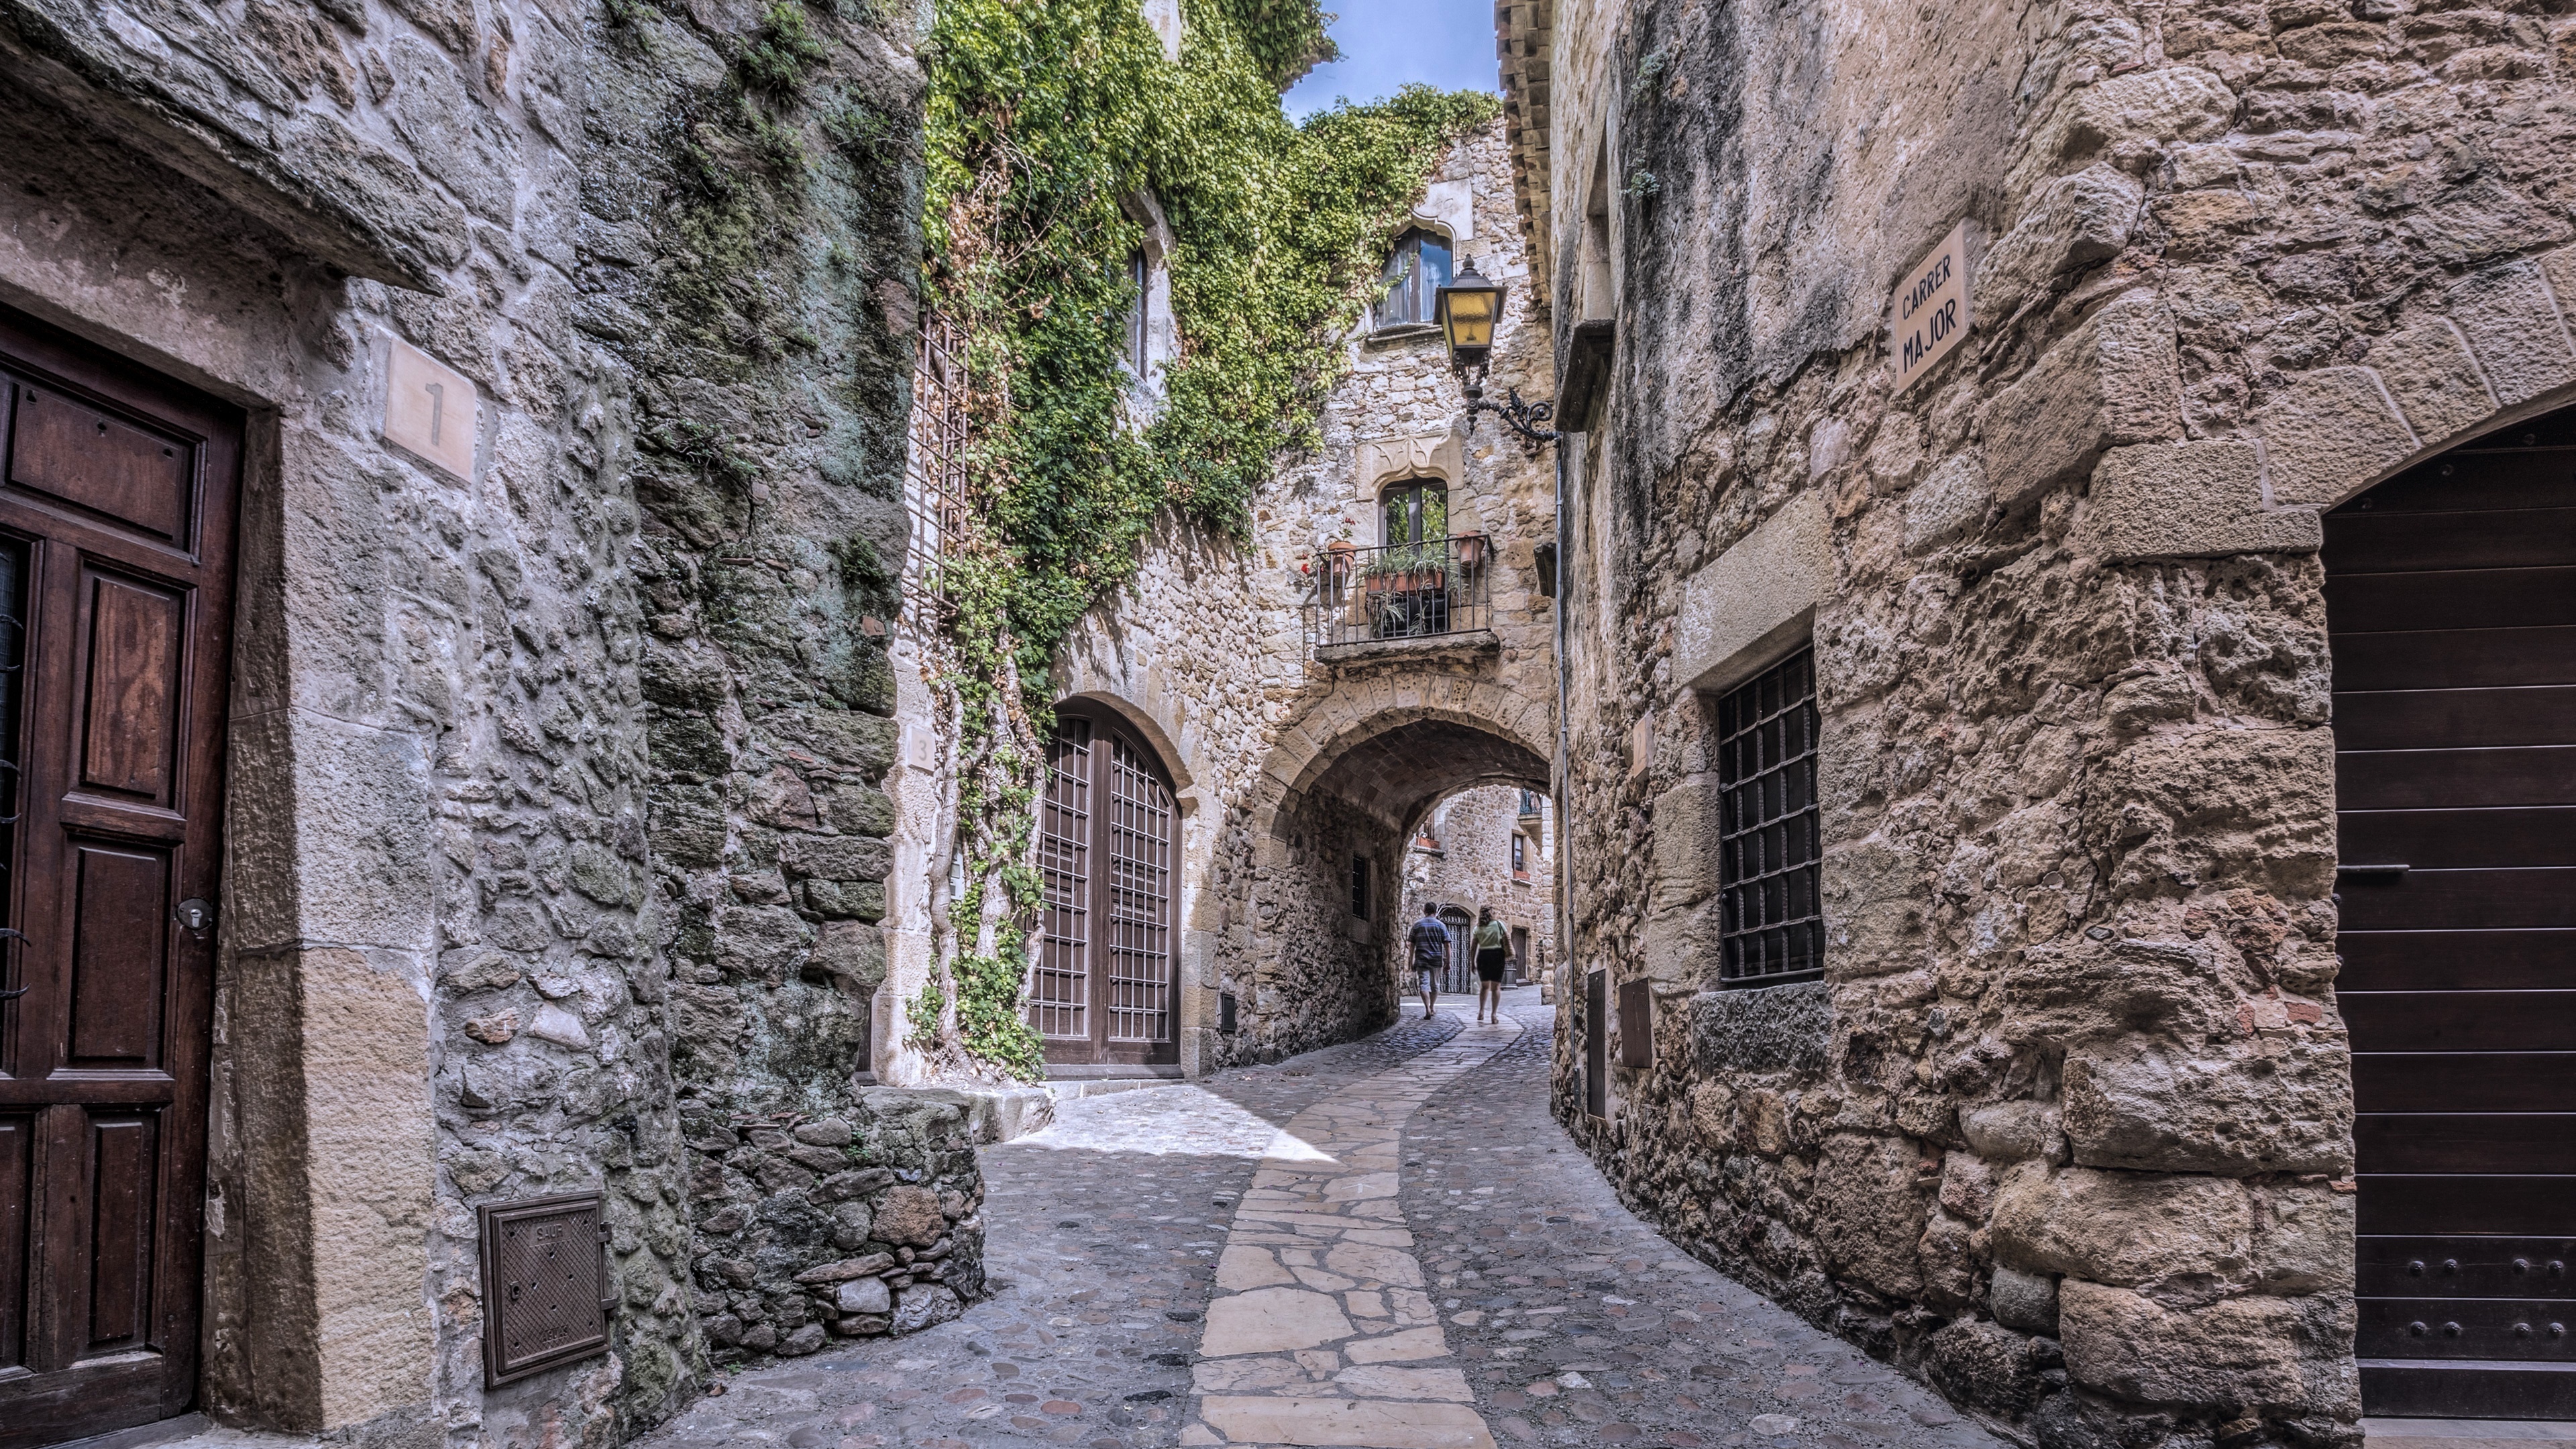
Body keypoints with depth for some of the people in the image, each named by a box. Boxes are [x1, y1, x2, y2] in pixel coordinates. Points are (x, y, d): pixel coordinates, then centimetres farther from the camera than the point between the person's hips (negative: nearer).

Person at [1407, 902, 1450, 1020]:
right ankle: (1432, 1008, 26)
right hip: (1436, 960, 0)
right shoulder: (1440, 925, 2)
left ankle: (1427, 1010, -19)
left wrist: (1411, 962, 10)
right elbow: (1447, 945, -2)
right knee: (1435, 985, 16)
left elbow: (1412, 945, 5)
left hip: (1421, 960, 0)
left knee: (1424, 984, -4)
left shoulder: (1417, 925, 5)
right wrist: (1448, 962, 3)